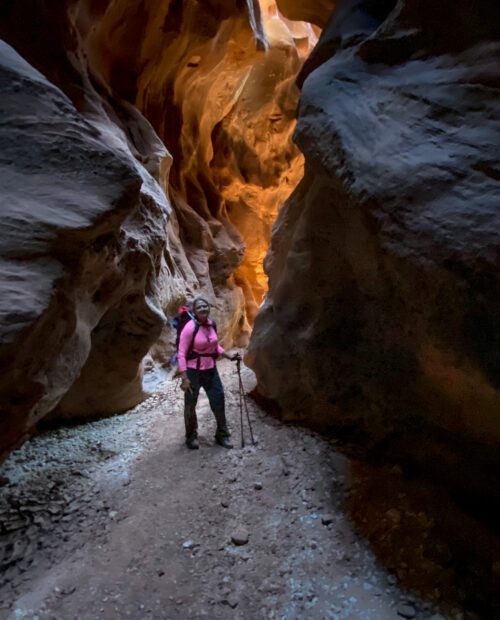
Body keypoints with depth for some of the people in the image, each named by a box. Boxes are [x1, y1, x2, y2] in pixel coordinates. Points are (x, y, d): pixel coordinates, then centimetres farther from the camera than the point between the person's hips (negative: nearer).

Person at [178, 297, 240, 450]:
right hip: (193, 371, -5)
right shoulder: (190, 328, -18)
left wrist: (229, 357, 6)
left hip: (211, 369, 6)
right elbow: (181, 354, -18)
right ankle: (191, 437, 31)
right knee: (190, 405, 11)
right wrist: (184, 378, -21)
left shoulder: (211, 324, 0)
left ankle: (222, 435, 29)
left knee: (219, 402, 10)